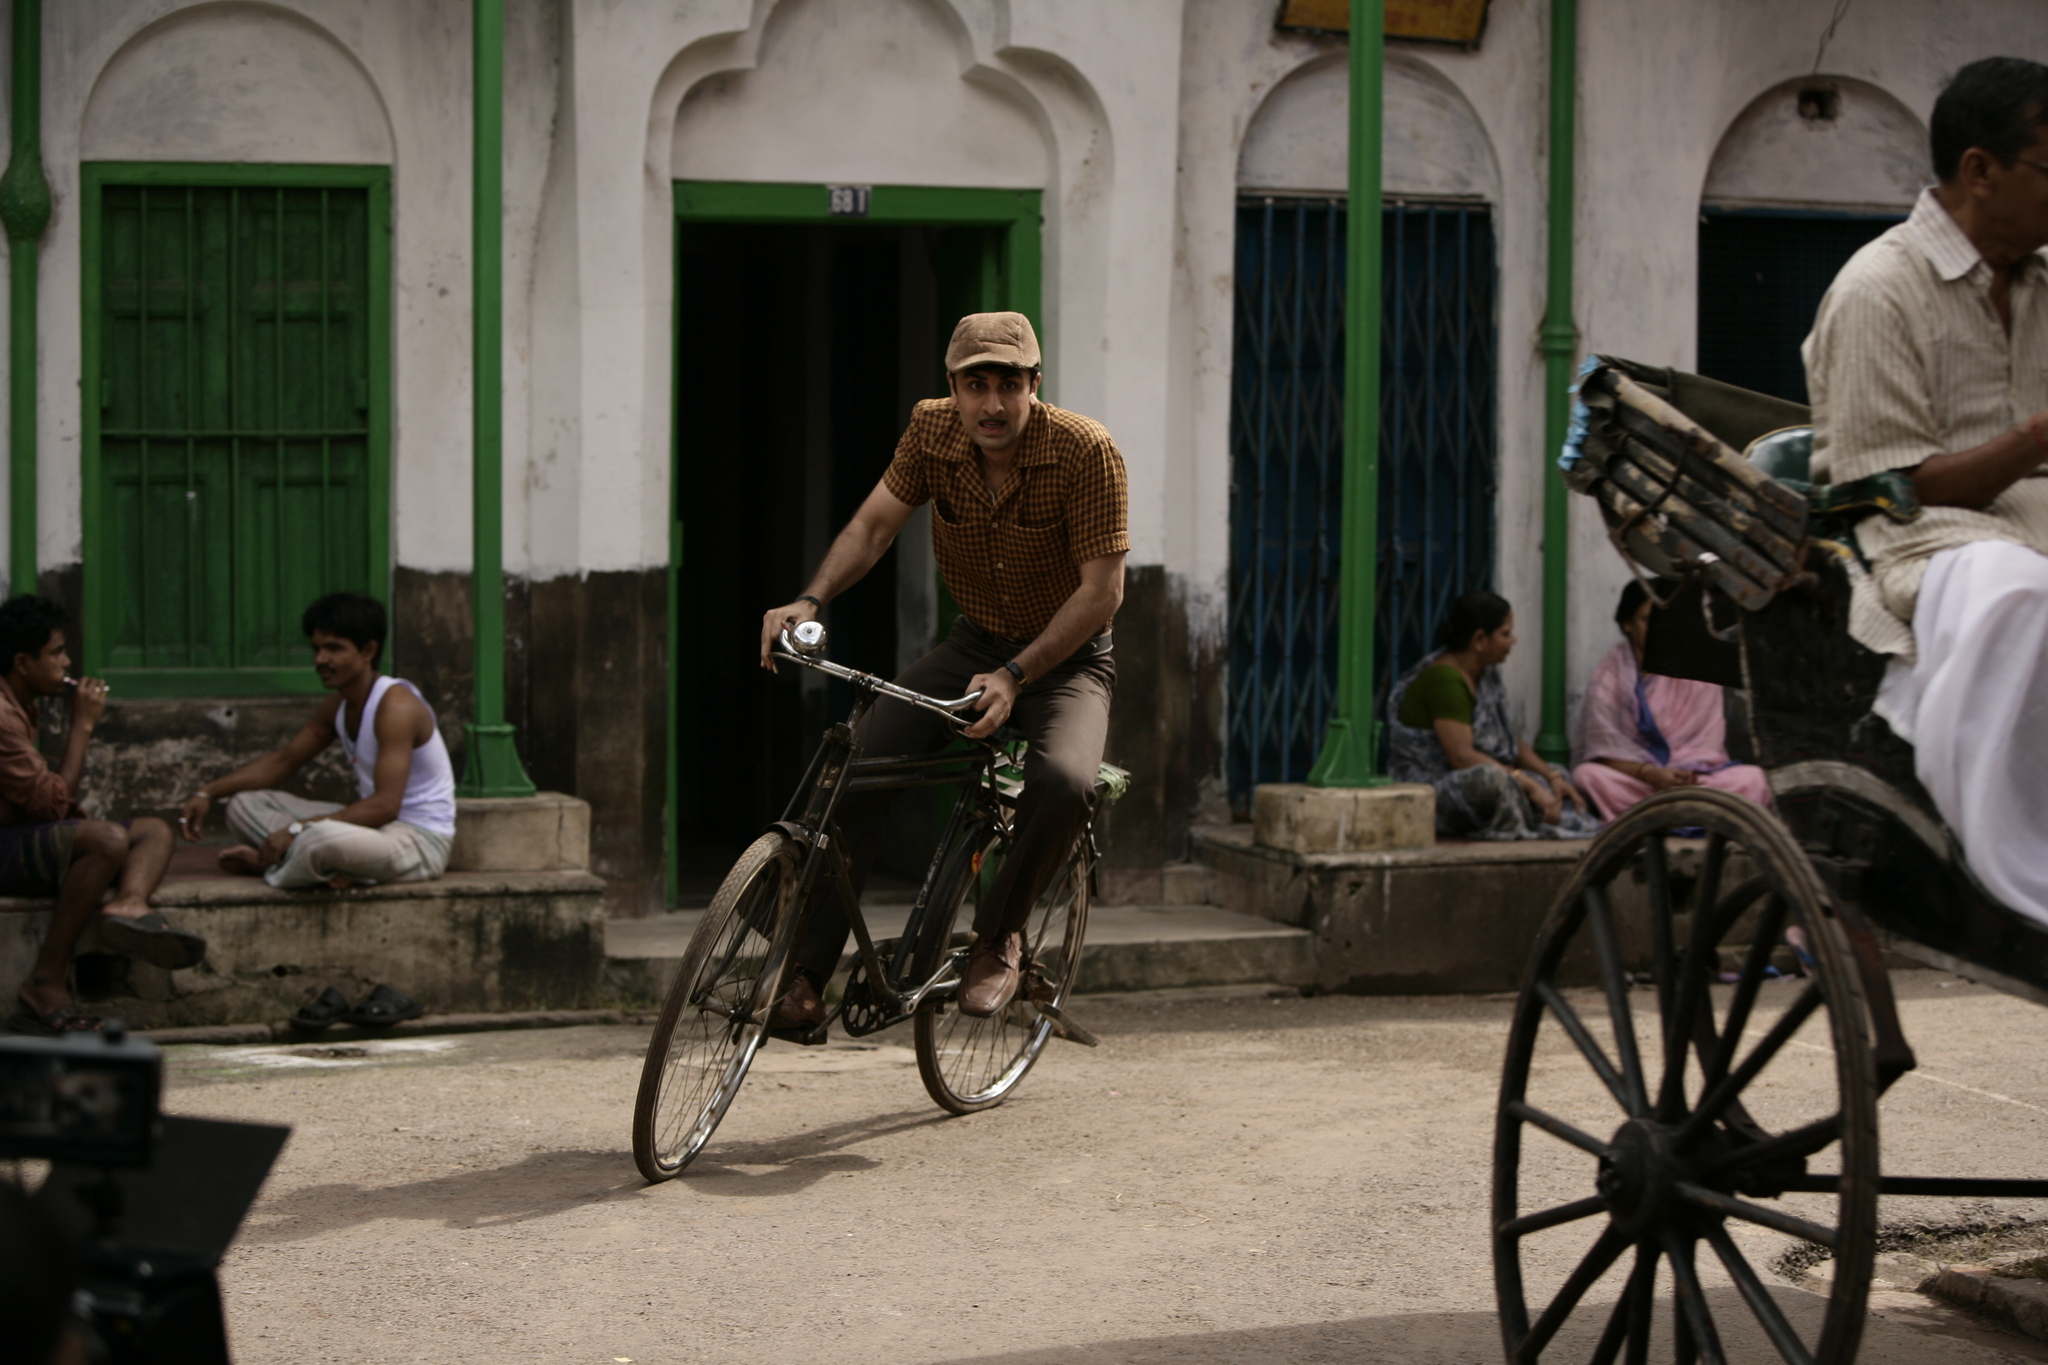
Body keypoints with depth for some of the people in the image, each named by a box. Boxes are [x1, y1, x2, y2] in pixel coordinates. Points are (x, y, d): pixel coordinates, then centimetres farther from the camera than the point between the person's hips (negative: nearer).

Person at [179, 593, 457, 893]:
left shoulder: (395, 705, -20)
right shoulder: (337, 708, 9)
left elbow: (385, 805, -28)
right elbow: (283, 761, 20)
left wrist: (297, 830, -29)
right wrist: (208, 793, 8)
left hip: (420, 840, -9)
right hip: (375, 826, 9)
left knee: (317, 840, -39)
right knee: (244, 805, 5)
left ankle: (267, 867, -4)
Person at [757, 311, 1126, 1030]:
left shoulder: (1085, 450, -22)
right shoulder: (932, 431, -10)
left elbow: (1102, 589, -21)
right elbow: (873, 524, -5)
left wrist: (1014, 676, -28)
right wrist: (810, 601, -24)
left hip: (1067, 659, -4)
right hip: (973, 645, 4)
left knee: (1063, 782, -35)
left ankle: (998, 935, -6)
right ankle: (807, 979, -11)